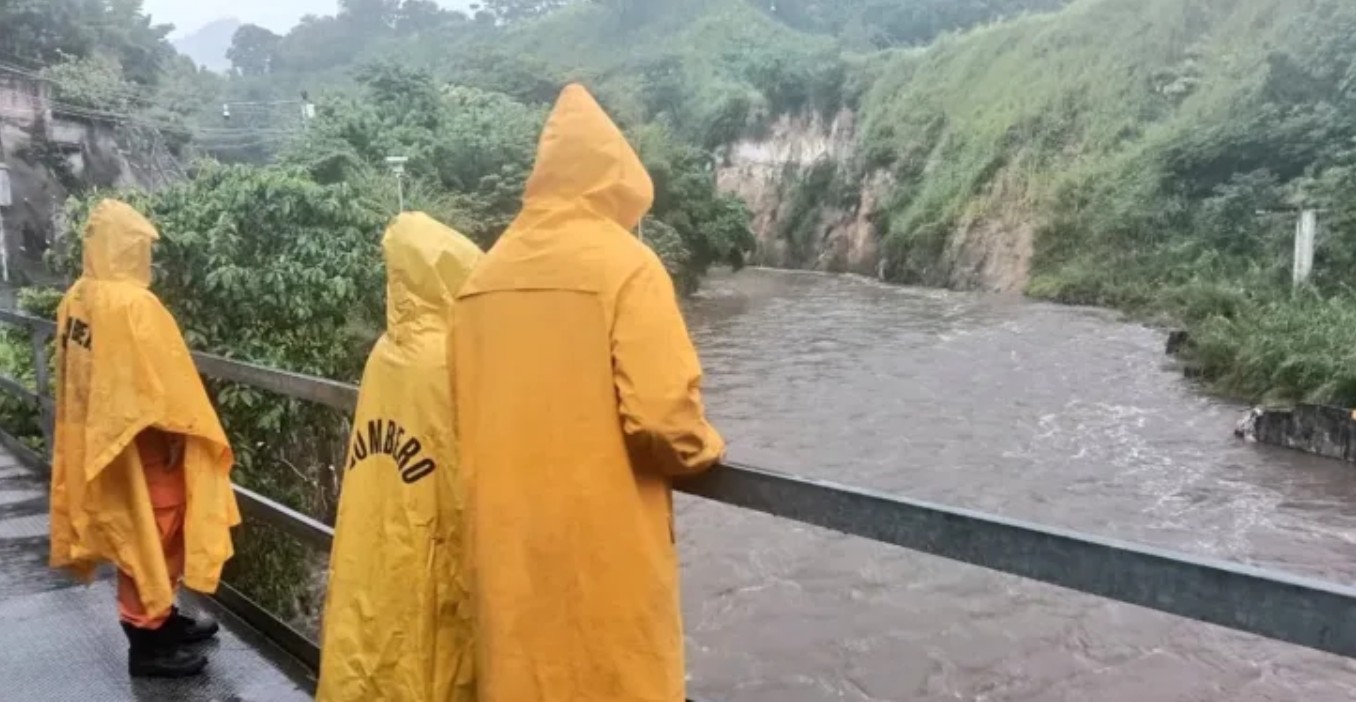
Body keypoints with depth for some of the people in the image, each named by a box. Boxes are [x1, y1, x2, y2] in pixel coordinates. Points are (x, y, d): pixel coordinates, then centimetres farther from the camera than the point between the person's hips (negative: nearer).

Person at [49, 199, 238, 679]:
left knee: (136, 537, 19)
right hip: (139, 447, -9)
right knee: (151, 539, 4)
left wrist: (98, 425, 20)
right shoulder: (132, 304, -23)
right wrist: (190, 433, -12)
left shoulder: (76, 299, 5)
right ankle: (146, 644, 14)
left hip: (96, 443, 9)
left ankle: (160, 619, 33)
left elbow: (73, 376, 13)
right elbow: (165, 382, -21)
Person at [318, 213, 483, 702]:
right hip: (424, 560, -7)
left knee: (374, 660, 17)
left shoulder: (384, 352, 2)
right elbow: (461, 480, -16)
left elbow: (371, 453, 8)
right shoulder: (448, 359, -18)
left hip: (372, 554, 7)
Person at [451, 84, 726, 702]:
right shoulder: (625, 265, -11)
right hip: (602, 549, -5)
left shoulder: (484, 275, 7)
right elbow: (661, 418, -19)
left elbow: (470, 422, 9)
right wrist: (705, 448, 1)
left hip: (507, 546, 6)